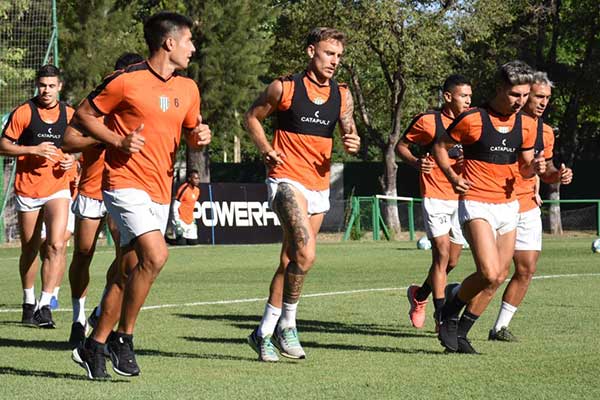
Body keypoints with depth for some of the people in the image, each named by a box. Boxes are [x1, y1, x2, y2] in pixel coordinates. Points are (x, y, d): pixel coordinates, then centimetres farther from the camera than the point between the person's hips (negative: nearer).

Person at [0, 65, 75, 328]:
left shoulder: (69, 114, 5)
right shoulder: (23, 113, -3)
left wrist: (72, 159, -1)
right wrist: (34, 150, -16)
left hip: (58, 188, 1)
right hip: (27, 190, -1)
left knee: (56, 245, -17)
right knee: (29, 250, 11)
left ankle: (45, 306, -17)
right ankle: (28, 302, 29)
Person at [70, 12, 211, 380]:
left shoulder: (188, 89, 11)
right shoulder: (126, 81, -9)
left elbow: (191, 132, 23)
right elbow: (83, 115, -1)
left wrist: (201, 137, -1)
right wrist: (118, 142, -14)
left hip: (160, 192, 7)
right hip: (125, 183, -7)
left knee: (130, 273, 8)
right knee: (156, 255, -23)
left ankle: (94, 346, 19)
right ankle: (123, 338, -10)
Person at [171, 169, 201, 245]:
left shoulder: (197, 190, 9)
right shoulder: (184, 189, -15)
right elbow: (175, 206, -16)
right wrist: (177, 223, -21)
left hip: (190, 222, 8)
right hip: (181, 221, -8)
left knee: (194, 242, 3)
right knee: (182, 243, -14)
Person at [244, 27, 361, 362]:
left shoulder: (342, 95, 7)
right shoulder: (285, 88, -5)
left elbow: (349, 132, 12)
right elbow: (253, 116, 8)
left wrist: (353, 144, -12)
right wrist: (267, 149, -6)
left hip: (319, 187, 6)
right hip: (288, 179, -6)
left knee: (291, 261, 10)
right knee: (305, 254, -24)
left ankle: (265, 332, 21)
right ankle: (287, 324, -9)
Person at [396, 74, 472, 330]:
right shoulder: (428, 121, -7)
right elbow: (401, 146, 2)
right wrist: (416, 162, -17)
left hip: (461, 198, 6)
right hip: (435, 197, -6)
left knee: (452, 261, 8)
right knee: (442, 253, -14)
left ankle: (419, 296, 33)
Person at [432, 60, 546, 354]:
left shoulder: (526, 125, 6)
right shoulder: (472, 120, -10)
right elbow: (440, 146, 3)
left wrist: (534, 168, -6)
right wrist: (453, 177, -12)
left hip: (509, 206, 6)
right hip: (476, 204, -6)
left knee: (499, 277, 4)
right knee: (489, 274, -20)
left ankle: (460, 332, 19)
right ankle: (449, 312, 5)